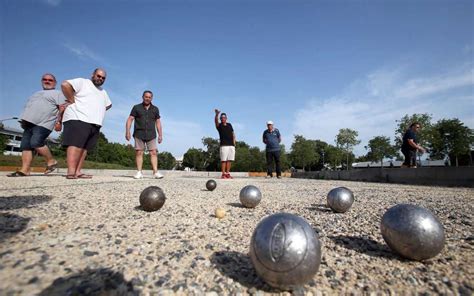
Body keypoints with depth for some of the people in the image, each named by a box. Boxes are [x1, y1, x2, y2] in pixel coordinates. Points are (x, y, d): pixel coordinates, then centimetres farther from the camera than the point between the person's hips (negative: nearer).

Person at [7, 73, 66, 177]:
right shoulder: (36, 93, 30)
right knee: (25, 146, 1)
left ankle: (51, 161, -8)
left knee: (36, 143, -23)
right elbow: (29, 107, 32)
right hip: (29, 123, 8)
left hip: (43, 124, -8)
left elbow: (62, 107, -9)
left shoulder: (57, 93, 5)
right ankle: (25, 170, 1)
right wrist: (24, 120, 20)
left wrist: (58, 122, -19)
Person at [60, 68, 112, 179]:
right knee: (75, 145, -14)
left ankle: (78, 172, 0)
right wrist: (73, 102, -9)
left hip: (95, 124, 7)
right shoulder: (82, 82, 5)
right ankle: (71, 172, -19)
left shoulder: (103, 92, 28)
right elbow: (65, 85, -10)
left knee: (84, 147, 1)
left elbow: (109, 104, 38)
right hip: (78, 119, -7)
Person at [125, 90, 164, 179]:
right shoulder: (136, 108, 7)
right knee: (139, 152, -2)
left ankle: (156, 172, -10)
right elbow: (130, 120, 3)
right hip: (139, 134, -1)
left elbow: (158, 122, 13)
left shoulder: (155, 109, 12)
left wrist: (160, 135, 6)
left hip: (151, 135, 1)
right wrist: (127, 131, -8)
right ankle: (139, 172, 2)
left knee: (153, 153, -7)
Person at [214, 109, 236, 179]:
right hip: (224, 145, -5)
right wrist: (217, 114, -38)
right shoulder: (219, 125, 3)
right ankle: (223, 174, -2)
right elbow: (216, 121, -18)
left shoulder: (229, 125, 19)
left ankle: (227, 173, 12)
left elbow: (233, 133, 22)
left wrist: (234, 141, 8)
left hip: (231, 145, 5)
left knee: (229, 160, 5)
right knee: (223, 160, -6)